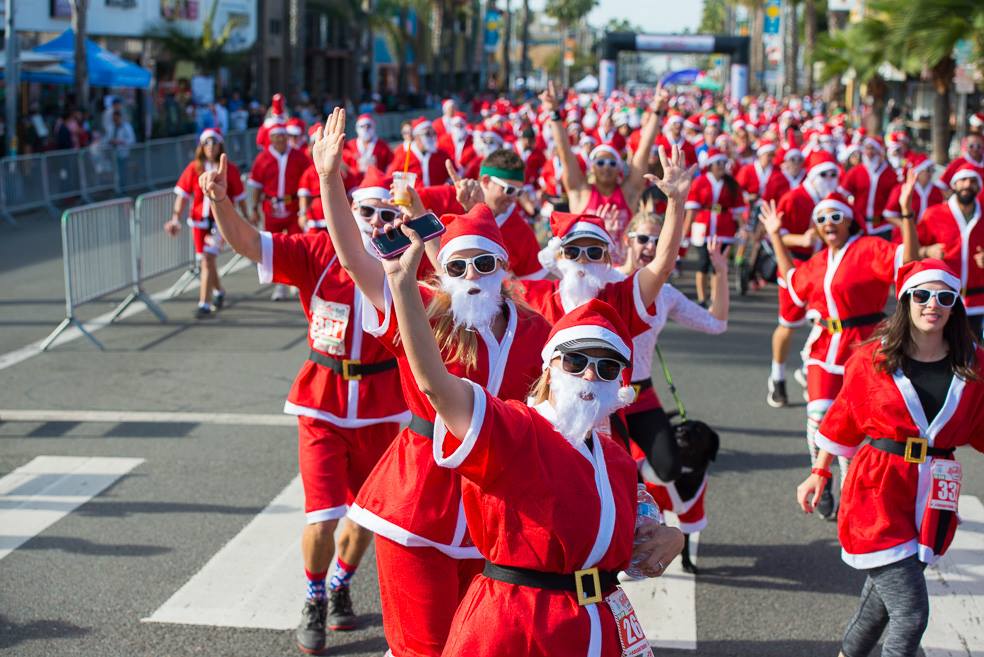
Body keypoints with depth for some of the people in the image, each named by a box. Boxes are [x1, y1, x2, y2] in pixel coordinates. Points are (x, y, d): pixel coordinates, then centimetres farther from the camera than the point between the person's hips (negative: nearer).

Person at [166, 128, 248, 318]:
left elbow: (240, 198, 4)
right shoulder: (193, 168, 2)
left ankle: (204, 305, -16)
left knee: (208, 259, -17)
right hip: (199, 221, 4)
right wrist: (176, 218, -8)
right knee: (206, 260, 17)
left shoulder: (230, 170, -3)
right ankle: (219, 292, 44)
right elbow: (182, 195, 2)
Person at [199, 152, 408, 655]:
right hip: (322, 404, -2)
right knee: (323, 519, -8)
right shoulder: (316, 253, -9)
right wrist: (221, 200, -34)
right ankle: (315, 602, 20)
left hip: (380, 410, 2)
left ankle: (340, 586, 46)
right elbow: (247, 242, -16)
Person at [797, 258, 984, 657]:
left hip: (934, 497, 4)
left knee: (885, 596, 17)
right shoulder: (873, 359, -4)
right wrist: (819, 474, 7)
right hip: (878, 492, -4)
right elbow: (843, 419, 5)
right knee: (910, 613, -11)